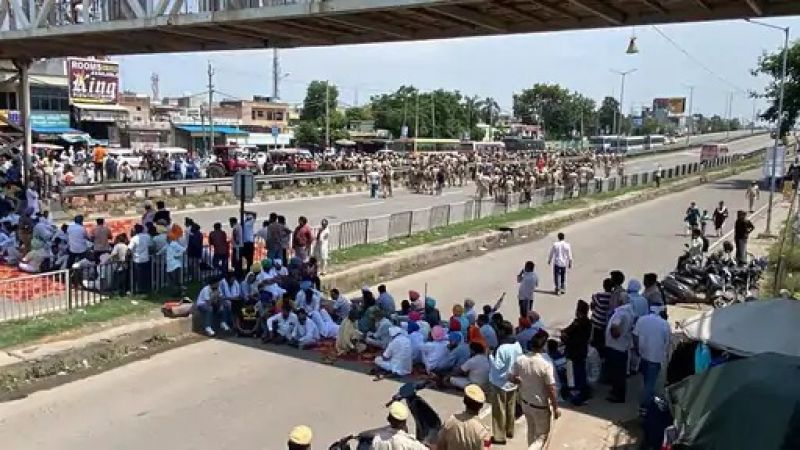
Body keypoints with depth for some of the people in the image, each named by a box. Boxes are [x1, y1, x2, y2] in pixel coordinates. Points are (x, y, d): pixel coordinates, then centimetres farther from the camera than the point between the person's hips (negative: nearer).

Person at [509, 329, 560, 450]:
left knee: (532, 431, 27)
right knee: (542, 436, 11)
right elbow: (551, 390, -21)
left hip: (525, 402, 5)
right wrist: (556, 408, -8)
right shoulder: (546, 365, -27)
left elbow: (510, 377, -1)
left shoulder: (520, 360, -13)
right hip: (541, 406, -5)